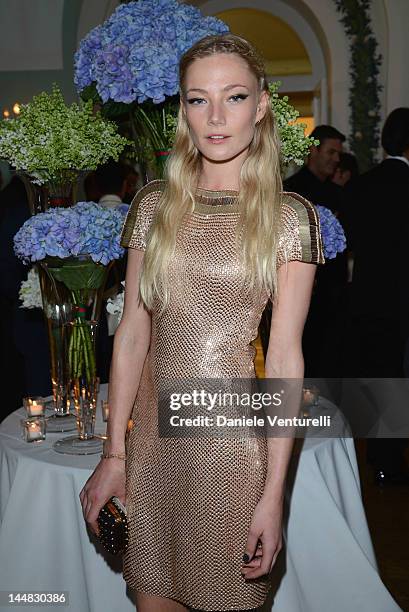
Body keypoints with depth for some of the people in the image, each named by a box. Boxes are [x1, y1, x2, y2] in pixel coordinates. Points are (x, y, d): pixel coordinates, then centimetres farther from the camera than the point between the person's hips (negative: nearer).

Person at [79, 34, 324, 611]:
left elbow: (285, 357, -8)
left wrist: (274, 492, -11)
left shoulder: (291, 216, -5)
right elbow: (132, 333, 3)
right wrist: (114, 453, 1)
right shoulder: (154, 205, 4)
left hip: (237, 439, -3)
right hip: (153, 436, 3)